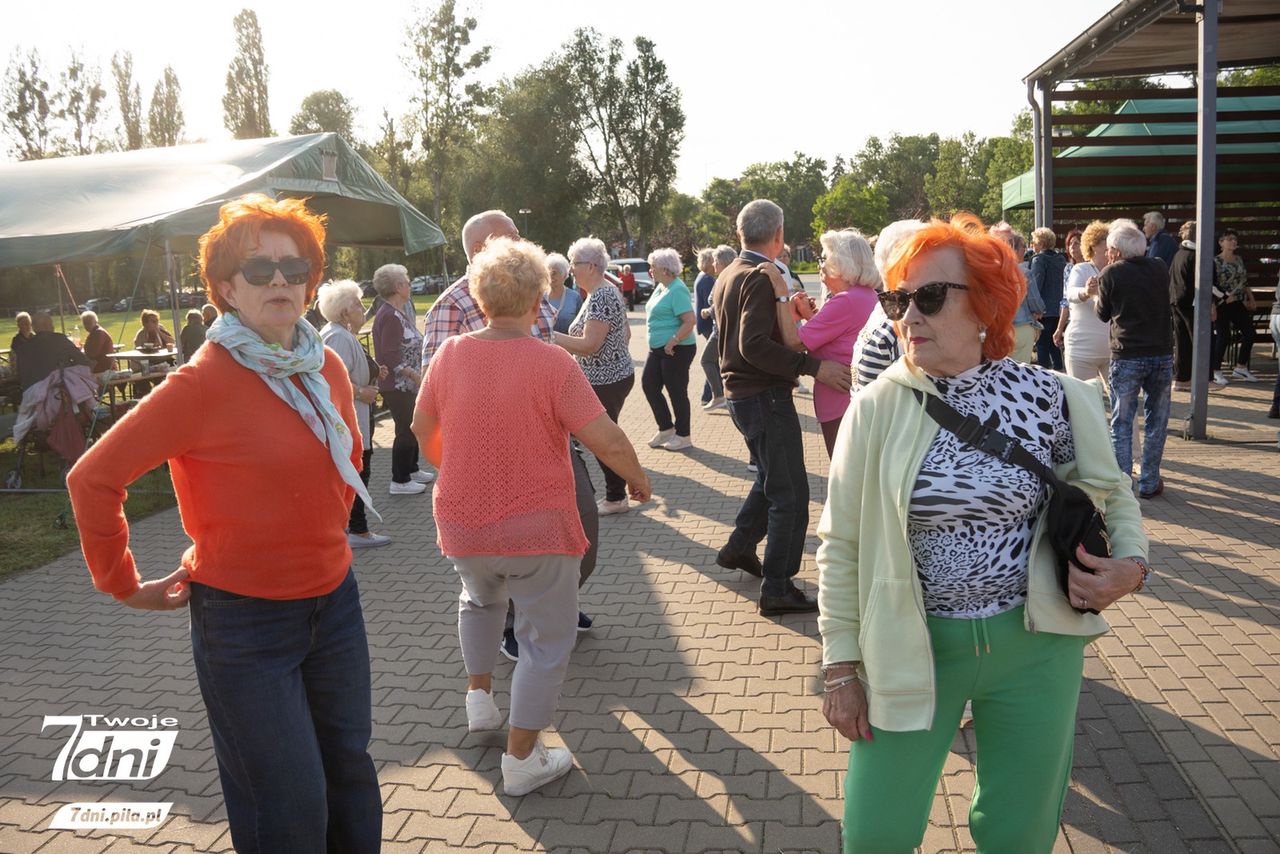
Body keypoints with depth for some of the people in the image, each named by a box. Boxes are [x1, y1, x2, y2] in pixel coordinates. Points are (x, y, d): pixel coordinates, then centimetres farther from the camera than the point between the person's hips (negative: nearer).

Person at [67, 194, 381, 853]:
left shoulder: (327, 369, 1)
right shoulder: (202, 383, -18)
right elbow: (94, 478, -14)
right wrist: (122, 584, -7)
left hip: (335, 602, 6)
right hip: (244, 620, -6)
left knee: (351, 779, 19)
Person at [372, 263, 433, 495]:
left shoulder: (397, 313, 12)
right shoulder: (390, 316, -20)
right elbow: (391, 357, -25)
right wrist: (416, 375, -24)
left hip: (406, 384, 10)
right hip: (396, 385, -10)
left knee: (412, 428, 19)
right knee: (406, 431, -1)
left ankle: (411, 469, 33)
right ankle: (399, 481, 9)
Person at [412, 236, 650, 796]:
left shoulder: (449, 355, -4)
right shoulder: (552, 363, -17)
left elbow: (422, 429, 10)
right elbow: (608, 441, -21)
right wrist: (637, 477, -1)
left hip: (462, 522, 5)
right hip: (538, 529, -4)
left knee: (479, 600, 34)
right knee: (546, 638, 11)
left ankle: (478, 696, 37)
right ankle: (522, 760, 18)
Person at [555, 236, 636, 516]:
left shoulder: (601, 297, -21)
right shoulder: (607, 291, 12)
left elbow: (589, 344, -26)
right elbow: (625, 333, 19)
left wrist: (550, 335, -24)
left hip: (605, 381, -10)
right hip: (613, 375, 10)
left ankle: (616, 498, 13)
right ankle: (617, 493, 26)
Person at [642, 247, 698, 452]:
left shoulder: (677, 290, -18)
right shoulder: (661, 287, 11)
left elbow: (689, 321, -25)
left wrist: (672, 342, -25)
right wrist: (659, 343, 15)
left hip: (676, 350, -10)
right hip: (658, 349, 10)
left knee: (677, 392, 1)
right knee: (648, 384, 10)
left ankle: (683, 436, 15)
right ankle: (666, 429, 23)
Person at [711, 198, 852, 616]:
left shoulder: (726, 277, 13)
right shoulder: (762, 277, -17)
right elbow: (754, 345, -28)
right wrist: (812, 366, -27)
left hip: (740, 394, 10)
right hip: (765, 397, -10)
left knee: (771, 479, 27)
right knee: (790, 495, -3)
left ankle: (738, 548, 37)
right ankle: (778, 589, 1)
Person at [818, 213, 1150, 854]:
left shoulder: (1056, 399, -7)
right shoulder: (877, 408, -9)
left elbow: (1112, 494, 11)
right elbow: (841, 545, -4)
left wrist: (1131, 563, -9)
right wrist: (841, 667, -4)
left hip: (1035, 645, 1)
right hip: (910, 649, -1)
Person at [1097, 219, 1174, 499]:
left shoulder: (1111, 274, -8)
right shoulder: (1160, 268, 3)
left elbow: (1103, 315, 4)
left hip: (1126, 357, -3)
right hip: (1162, 353, 3)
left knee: (1121, 423, 5)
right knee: (1156, 421, 12)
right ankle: (1149, 483, 17)